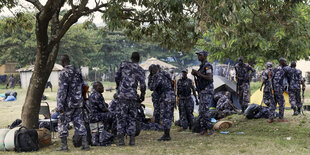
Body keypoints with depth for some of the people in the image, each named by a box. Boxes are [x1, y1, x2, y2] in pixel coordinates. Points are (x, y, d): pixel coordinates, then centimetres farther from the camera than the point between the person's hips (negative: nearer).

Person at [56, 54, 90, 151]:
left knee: (62, 123, 5)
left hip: (68, 103, -6)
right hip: (78, 103, 6)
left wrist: (60, 106, -16)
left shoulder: (64, 73, -12)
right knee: (79, 123, 10)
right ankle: (85, 144, 7)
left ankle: (64, 145, 6)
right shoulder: (78, 72, 9)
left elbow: (62, 90, -16)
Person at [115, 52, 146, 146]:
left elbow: (116, 77, 9)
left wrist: (118, 86, 29)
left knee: (121, 117, 5)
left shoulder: (123, 65, 4)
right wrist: (142, 95, 10)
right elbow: (143, 85, -5)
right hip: (133, 95, 0)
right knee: (132, 117, 9)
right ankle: (132, 139, 6)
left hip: (122, 95, 0)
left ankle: (121, 139, 1)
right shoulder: (140, 70, 1)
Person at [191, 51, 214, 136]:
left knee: (204, 110, -17)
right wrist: (195, 74, 7)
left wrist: (198, 73, -22)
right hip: (202, 91, 10)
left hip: (207, 91, -10)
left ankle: (210, 128, -10)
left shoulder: (207, 65, -12)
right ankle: (204, 129, 9)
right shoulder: (202, 66, 18)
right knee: (201, 111, 6)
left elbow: (209, 78, -24)